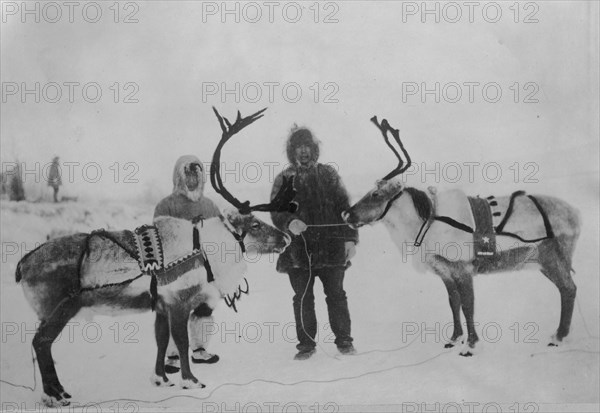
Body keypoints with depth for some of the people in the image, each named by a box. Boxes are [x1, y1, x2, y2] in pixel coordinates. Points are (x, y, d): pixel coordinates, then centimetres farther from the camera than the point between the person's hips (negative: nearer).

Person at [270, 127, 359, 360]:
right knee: (303, 299, 4)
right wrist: (289, 223, -23)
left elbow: (344, 207, 8)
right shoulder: (284, 180, 8)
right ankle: (306, 344, 15)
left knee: (336, 295, 5)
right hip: (299, 251, 0)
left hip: (332, 248, 0)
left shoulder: (328, 175, 9)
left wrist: (350, 238, 0)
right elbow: (276, 212, -1)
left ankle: (343, 339, 17)